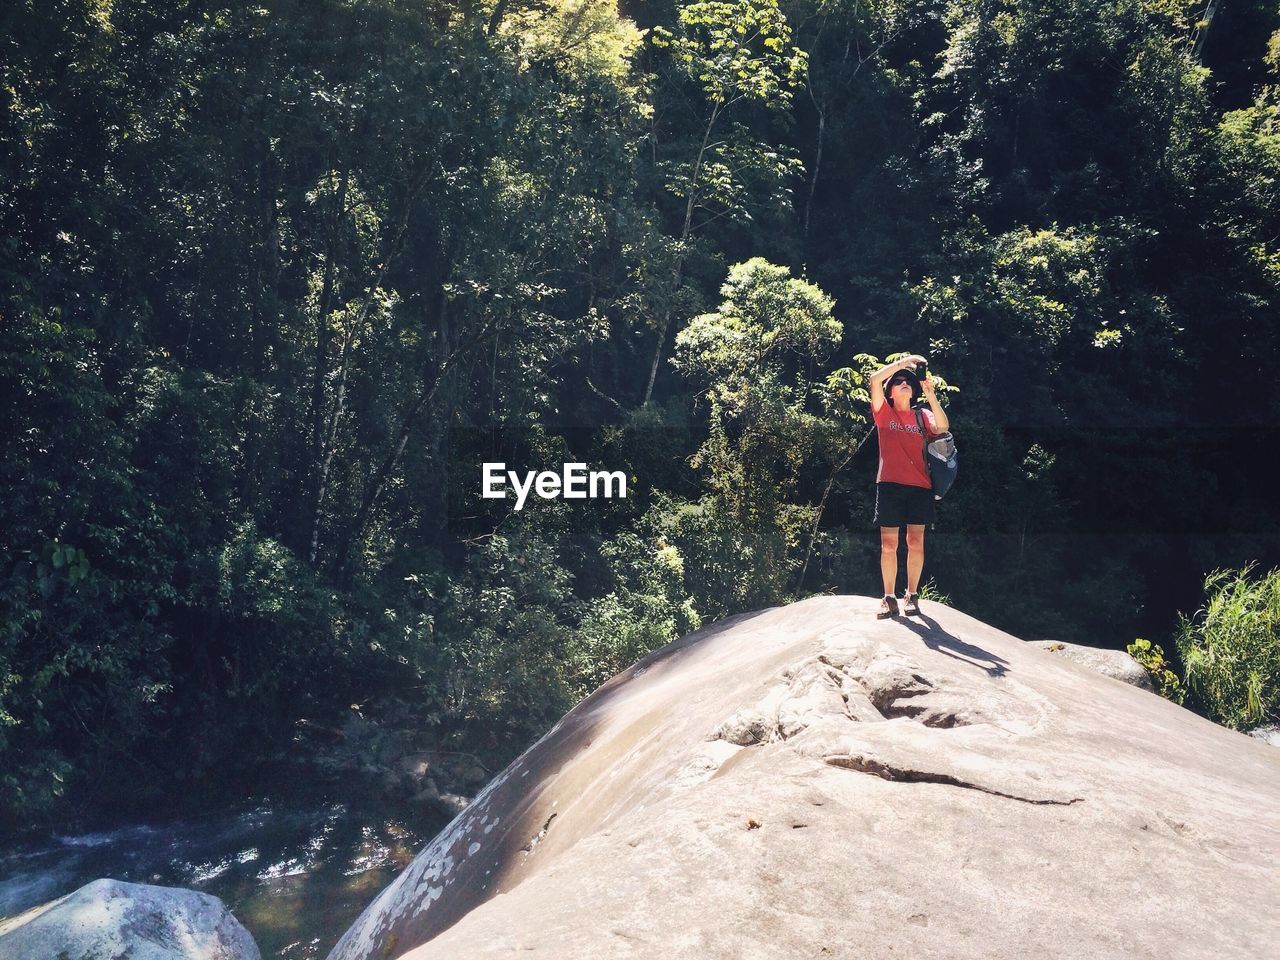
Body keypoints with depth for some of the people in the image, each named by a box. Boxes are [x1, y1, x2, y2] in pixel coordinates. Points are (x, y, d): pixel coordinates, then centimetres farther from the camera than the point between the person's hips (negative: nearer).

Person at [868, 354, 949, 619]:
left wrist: (930, 395, -12)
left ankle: (912, 595, 8)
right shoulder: (884, 413, 9)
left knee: (916, 542, 0)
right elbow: (875, 379, -5)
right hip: (890, 485, -1)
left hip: (920, 486, 1)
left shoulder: (923, 416, 14)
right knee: (888, 544, -3)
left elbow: (943, 427, -8)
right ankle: (889, 598, 3)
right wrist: (905, 361, -4)